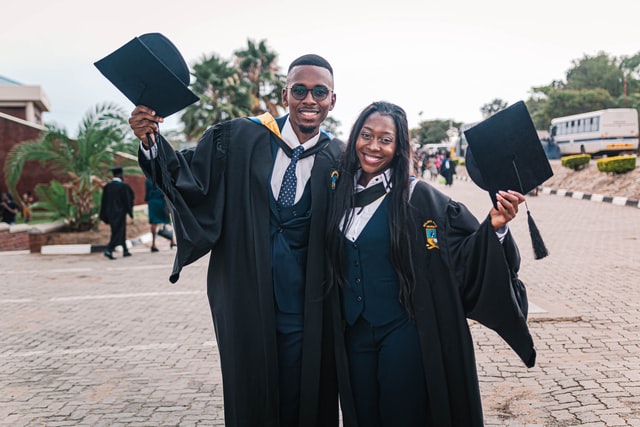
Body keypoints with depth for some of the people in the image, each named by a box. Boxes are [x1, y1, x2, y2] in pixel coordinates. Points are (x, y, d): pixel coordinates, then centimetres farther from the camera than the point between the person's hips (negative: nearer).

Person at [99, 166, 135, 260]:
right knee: (118, 232, -2)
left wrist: (104, 216, 11)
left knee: (121, 231, 17)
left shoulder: (107, 186, 2)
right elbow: (128, 200, -12)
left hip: (110, 213, 6)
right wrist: (130, 212, -2)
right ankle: (109, 250, -15)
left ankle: (125, 251, 24)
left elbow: (104, 202, 5)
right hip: (120, 213, -6)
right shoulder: (124, 186, -14)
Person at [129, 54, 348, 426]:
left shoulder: (338, 160, -3)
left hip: (303, 308, 0)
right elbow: (189, 175, -9)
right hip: (243, 299, 0)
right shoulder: (240, 139, -5)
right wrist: (152, 143, -22)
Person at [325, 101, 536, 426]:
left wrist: (493, 228, -32)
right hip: (355, 333, 4)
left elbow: (464, 253, -17)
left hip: (403, 332, -4)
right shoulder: (341, 193, 1)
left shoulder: (417, 196, -12)